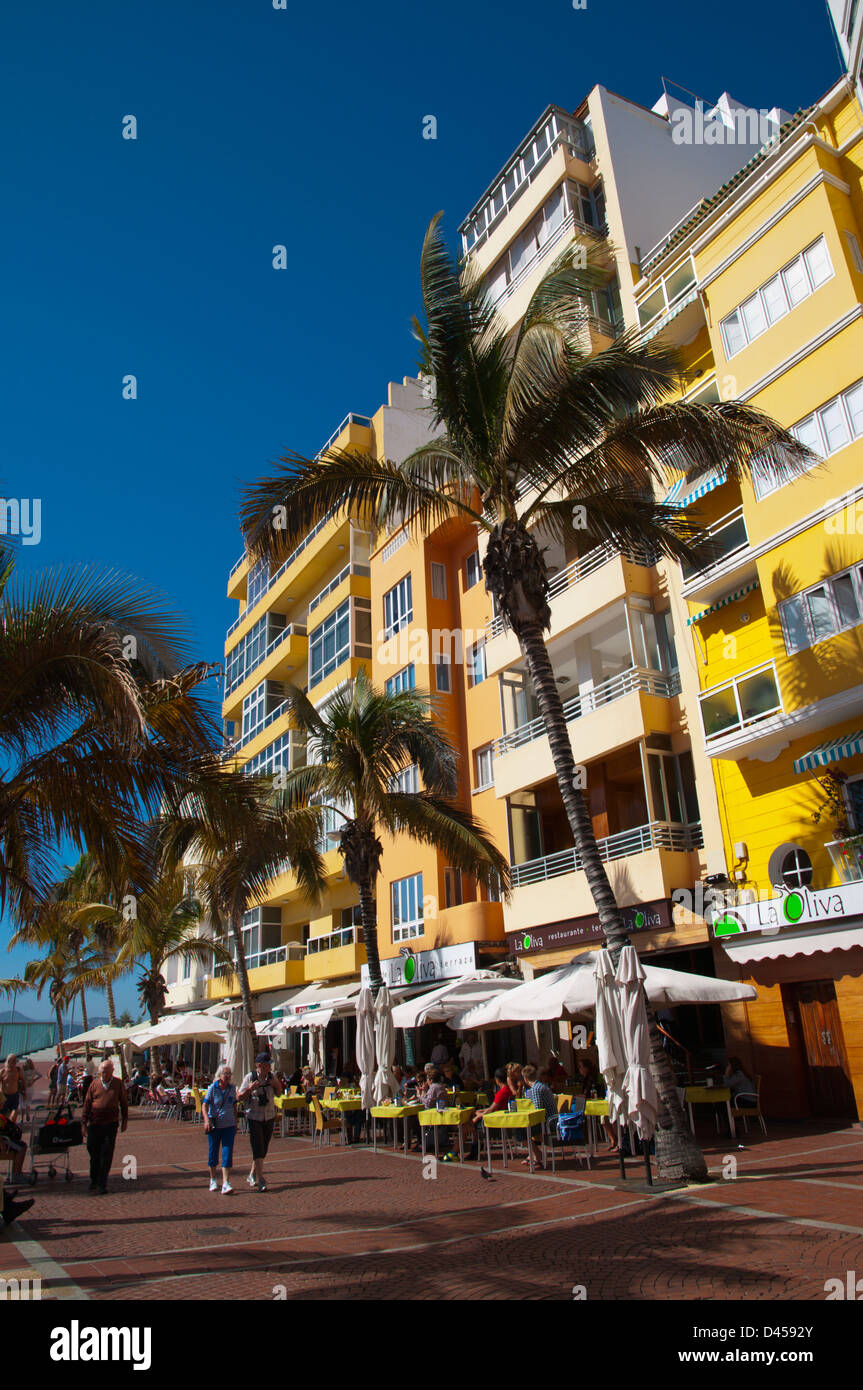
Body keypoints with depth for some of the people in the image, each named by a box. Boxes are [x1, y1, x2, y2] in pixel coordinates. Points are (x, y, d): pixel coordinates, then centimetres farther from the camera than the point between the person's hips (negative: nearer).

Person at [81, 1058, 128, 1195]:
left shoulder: (118, 1084, 1)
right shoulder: (94, 1084, 1)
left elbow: (123, 1103, 8)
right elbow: (87, 1104, 5)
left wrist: (124, 1121, 8)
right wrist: (84, 1123, 1)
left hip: (111, 1124, -1)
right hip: (95, 1123, 1)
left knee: (106, 1154, -2)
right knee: (93, 1152, 11)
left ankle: (102, 1184, 7)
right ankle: (94, 1180, 32)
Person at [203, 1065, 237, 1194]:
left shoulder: (232, 1088, 3)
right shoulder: (213, 1088, -7)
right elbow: (204, 1106, -12)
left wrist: (236, 1124, 15)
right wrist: (206, 1120, -28)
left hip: (229, 1125, 2)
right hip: (214, 1125, -2)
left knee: (227, 1153, -7)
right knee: (213, 1152, 10)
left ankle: (226, 1184, -8)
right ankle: (213, 1180, 28)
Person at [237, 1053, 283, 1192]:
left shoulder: (271, 1076, 1)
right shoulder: (250, 1077, -12)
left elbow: (279, 1094, 13)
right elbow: (239, 1097, -9)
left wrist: (277, 1085, -8)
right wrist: (250, 1089, -27)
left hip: (269, 1117, 5)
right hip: (254, 1117, -5)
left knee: (263, 1149, 12)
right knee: (257, 1149, -11)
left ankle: (252, 1175, 30)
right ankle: (260, 1180, -9)